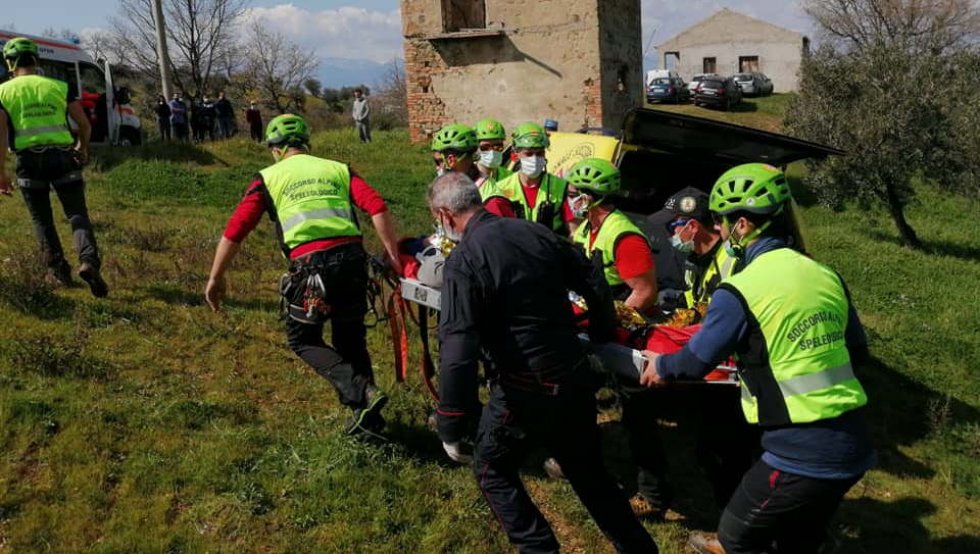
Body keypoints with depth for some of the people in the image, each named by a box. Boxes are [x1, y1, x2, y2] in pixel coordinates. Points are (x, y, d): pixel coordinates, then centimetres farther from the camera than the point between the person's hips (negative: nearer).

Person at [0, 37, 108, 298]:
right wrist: (82, 148, 27)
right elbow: (85, 125, 8)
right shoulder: (59, 87, 7)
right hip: (62, 156, 0)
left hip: (29, 160, 0)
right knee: (77, 215, 2)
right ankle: (89, 261, -21)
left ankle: (58, 268, 16)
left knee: (42, 219, 16)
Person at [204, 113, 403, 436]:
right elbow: (377, 207, 3)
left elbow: (235, 231, 8)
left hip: (311, 266, -3)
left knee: (303, 339, 17)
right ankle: (367, 418, 24)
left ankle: (360, 393, -2)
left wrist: (215, 278, 17)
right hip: (353, 260, 3)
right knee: (351, 339, 21)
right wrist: (393, 256, 4)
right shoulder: (338, 169, 18)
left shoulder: (269, 178, 13)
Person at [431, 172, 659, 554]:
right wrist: (604, 339, 27)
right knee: (588, 470, 24)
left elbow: (458, 350, -22)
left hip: (525, 392, -6)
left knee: (492, 470, 19)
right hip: (576, 378, 6)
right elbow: (596, 286, 10)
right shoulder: (536, 233, 3)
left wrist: (452, 427, -15)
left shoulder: (463, 262, -15)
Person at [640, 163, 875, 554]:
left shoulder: (740, 291, -14)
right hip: (854, 449, 7)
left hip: (802, 456, -7)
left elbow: (697, 360, -2)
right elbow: (857, 351, 16)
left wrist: (660, 366, 18)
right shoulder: (826, 275, 5)